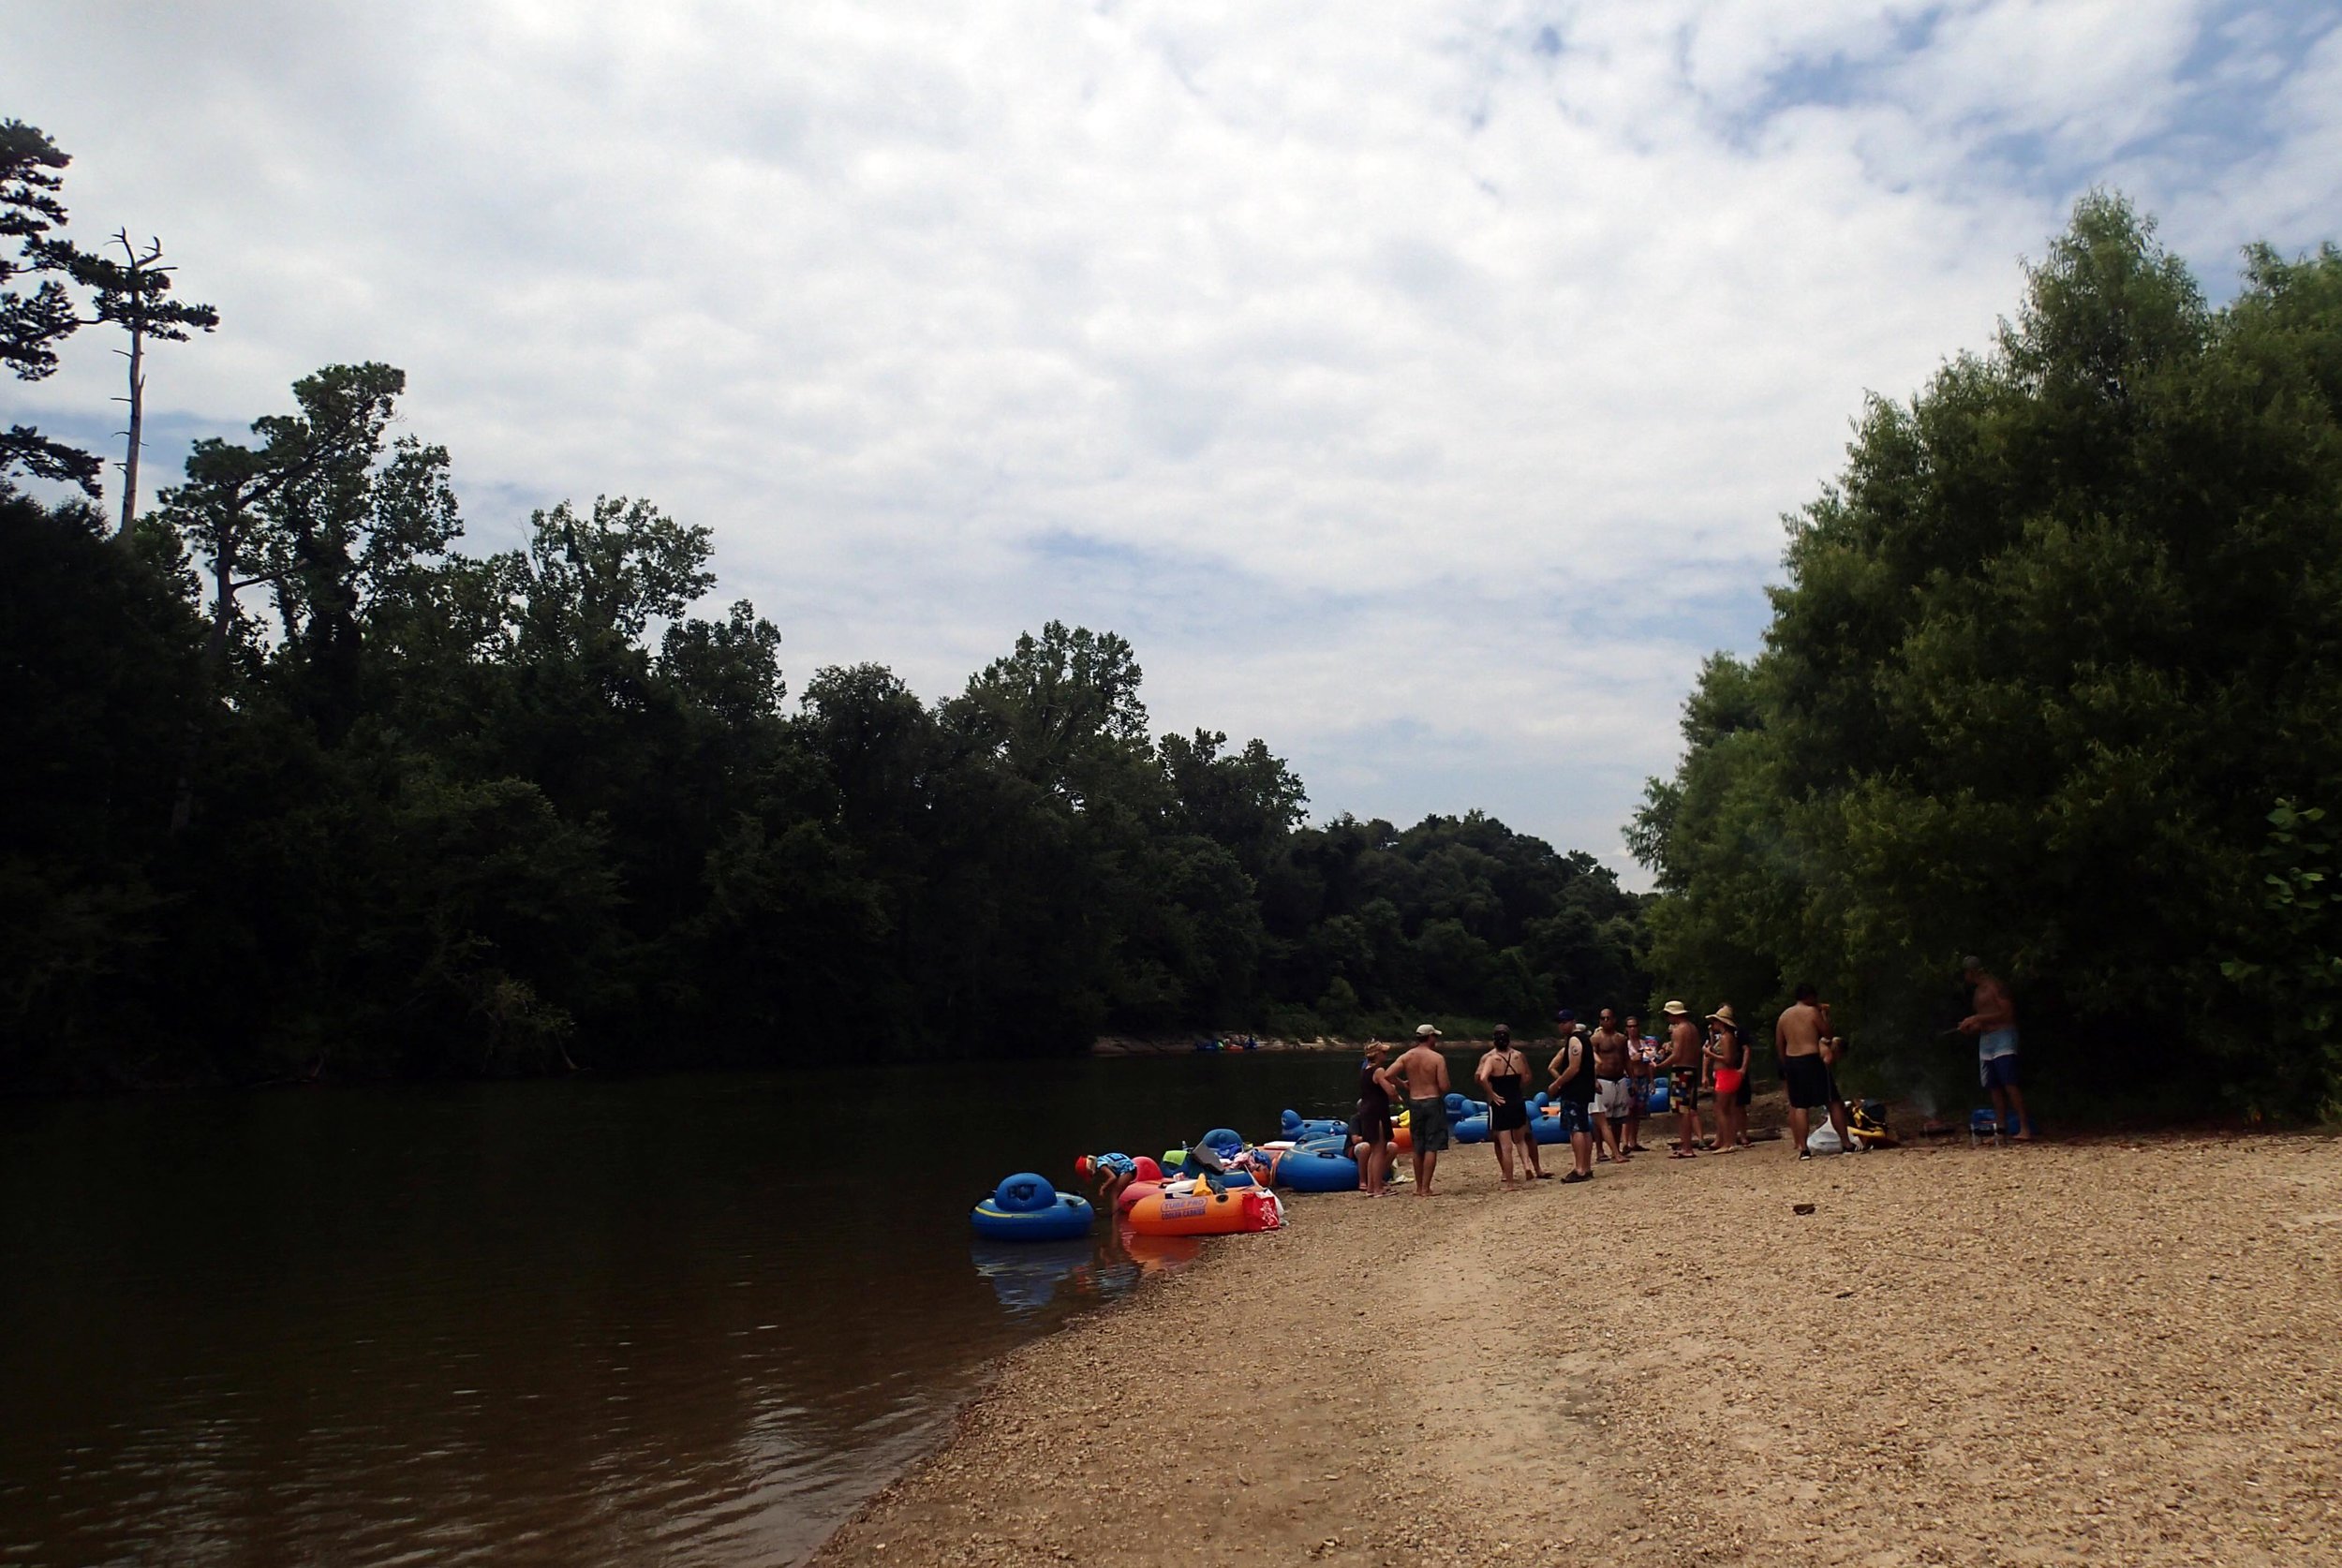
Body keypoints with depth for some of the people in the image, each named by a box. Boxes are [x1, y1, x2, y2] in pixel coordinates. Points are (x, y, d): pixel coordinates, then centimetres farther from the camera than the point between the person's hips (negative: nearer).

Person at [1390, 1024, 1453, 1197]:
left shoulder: (1407, 1057, 1)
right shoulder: (1437, 1058, -10)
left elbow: (1388, 1075, -9)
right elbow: (1444, 1086, -15)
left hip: (1414, 1103, 4)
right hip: (1433, 1102, -4)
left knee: (1418, 1148, 14)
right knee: (1431, 1148, -1)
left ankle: (1419, 1187, 20)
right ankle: (1425, 1189, -4)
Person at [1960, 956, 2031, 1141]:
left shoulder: (1995, 986, -6)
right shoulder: (1979, 990, 20)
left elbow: (2008, 1012, -16)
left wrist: (1977, 1018, -16)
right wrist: (1971, 1027, 9)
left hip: (2003, 1037, -9)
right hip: (1985, 1041, 9)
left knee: (2009, 1083, -16)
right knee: (1994, 1087, 4)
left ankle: (2025, 1128, -19)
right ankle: (2001, 1128, 3)